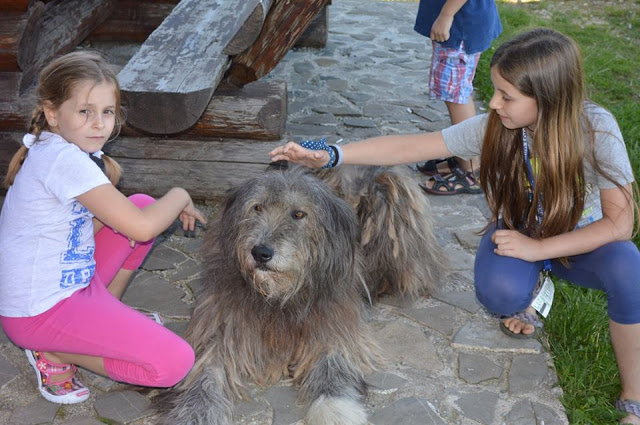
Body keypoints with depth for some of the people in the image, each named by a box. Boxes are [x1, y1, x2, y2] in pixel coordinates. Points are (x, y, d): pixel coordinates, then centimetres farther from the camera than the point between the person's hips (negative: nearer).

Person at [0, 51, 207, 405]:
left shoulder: (54, 148, 5)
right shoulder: (64, 159, -25)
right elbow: (142, 228, -28)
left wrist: (104, 173, -6)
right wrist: (180, 196, -9)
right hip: (40, 310, -10)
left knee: (143, 204, 13)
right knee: (175, 362, -18)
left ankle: (108, 313, 18)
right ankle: (53, 354, -2)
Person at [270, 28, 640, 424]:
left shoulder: (595, 129, -26)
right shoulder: (494, 127, -20)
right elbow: (410, 146, -18)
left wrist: (537, 248, -30)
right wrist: (329, 155, -26)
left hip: (582, 240, 0)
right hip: (519, 230, 1)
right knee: (499, 292, -34)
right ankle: (524, 296, 6)